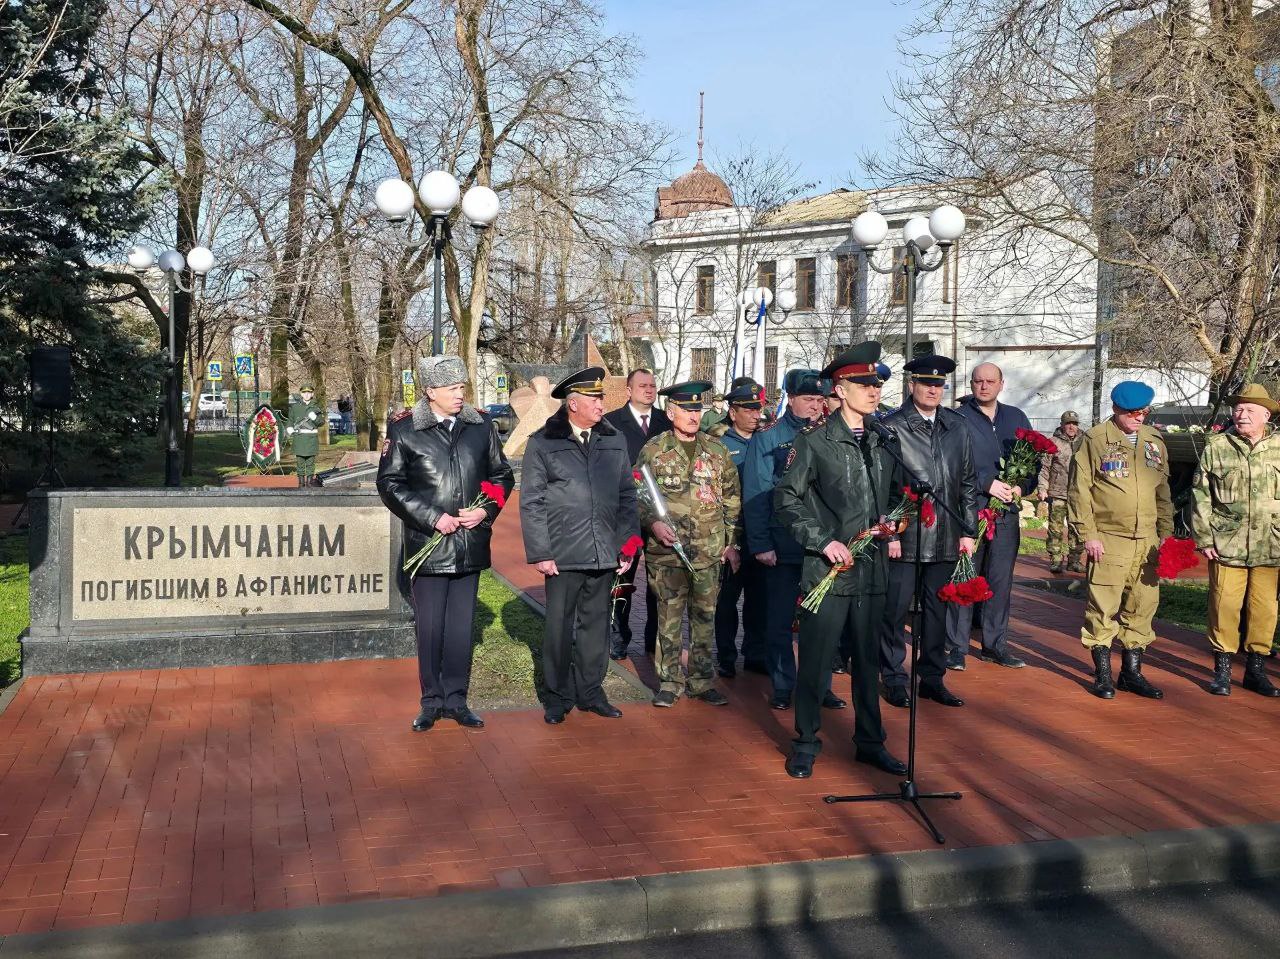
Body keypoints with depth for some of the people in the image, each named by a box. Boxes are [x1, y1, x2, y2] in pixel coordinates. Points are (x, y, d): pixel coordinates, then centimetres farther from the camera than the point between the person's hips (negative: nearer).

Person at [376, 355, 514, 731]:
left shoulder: (481, 426, 5)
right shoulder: (404, 430, -4)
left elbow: (502, 475, 13)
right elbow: (389, 483, -3)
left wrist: (485, 510, -4)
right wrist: (433, 518, -10)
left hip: (471, 543, 3)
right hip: (428, 544, -3)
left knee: (461, 626, 9)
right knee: (430, 627, 4)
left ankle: (456, 700, 20)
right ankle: (432, 701, 17)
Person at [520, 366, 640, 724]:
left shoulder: (614, 441, 9)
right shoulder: (543, 443, -2)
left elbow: (627, 496, 11)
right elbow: (531, 503, -3)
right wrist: (540, 553, -8)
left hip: (604, 554, 3)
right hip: (563, 556, -3)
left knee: (596, 623, 11)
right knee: (559, 627, 5)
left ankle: (590, 691, 24)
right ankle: (558, 697, 18)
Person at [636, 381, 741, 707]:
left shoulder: (717, 451, 8)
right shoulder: (653, 450, 1)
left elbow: (732, 500, 11)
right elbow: (638, 495, 3)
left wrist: (732, 542, 7)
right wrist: (653, 523, -14)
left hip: (710, 552, 2)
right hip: (666, 551, -2)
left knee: (705, 617, 8)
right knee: (669, 618, 3)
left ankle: (701, 680, 20)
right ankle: (670, 681, 13)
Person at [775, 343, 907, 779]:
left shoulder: (883, 443, 12)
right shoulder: (814, 441, -5)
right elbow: (786, 499, -8)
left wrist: (891, 530, 4)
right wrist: (823, 542, -15)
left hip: (872, 570, 5)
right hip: (827, 570, -5)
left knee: (867, 660, 14)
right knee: (816, 662, 1)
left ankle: (870, 742, 26)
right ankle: (805, 745, 15)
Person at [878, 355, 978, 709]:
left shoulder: (957, 427, 9)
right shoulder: (892, 427, -5)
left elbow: (967, 481, 12)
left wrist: (967, 530, 8)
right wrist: (889, 534, -9)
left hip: (944, 539, 4)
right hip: (904, 538, -4)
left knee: (937, 610, 12)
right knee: (895, 610, 2)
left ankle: (933, 679, 23)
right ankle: (894, 680, 14)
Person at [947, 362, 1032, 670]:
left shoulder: (1016, 418, 14)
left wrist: (1022, 487, -5)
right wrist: (988, 484, -16)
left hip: (1006, 512, 4)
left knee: (1001, 581, 9)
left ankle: (995, 645, 18)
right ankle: (956, 647, 5)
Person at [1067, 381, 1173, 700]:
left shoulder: (1154, 442, 14)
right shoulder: (1095, 440, -3)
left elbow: (1163, 492, 20)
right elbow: (1079, 490, -5)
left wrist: (1166, 533, 13)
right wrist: (1088, 535, -10)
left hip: (1147, 541, 5)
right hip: (1108, 539, -5)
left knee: (1143, 605, 8)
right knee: (1104, 607, -3)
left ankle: (1132, 672, 20)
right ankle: (1102, 674, 8)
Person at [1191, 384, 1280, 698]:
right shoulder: (1216, 447, 4)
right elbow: (1201, 496, 4)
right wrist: (1204, 538, -2)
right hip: (1226, 545, -1)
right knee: (1224, 607, -1)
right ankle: (1222, 669, 12)